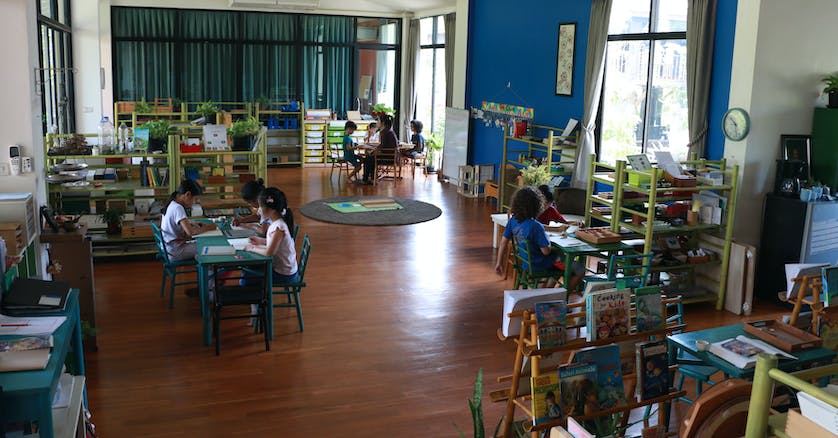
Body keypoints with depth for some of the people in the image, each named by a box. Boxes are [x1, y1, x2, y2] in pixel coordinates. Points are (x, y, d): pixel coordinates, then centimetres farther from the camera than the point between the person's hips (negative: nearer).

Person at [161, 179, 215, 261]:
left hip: (169, 247, 10)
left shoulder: (172, 204, 8)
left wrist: (195, 224, 7)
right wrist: (207, 227, -17)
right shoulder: (178, 208, -22)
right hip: (175, 251, -10)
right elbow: (190, 232, -31)